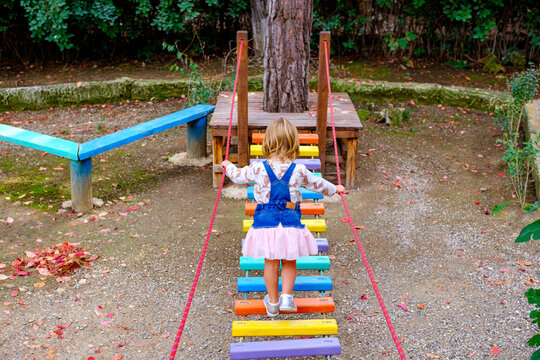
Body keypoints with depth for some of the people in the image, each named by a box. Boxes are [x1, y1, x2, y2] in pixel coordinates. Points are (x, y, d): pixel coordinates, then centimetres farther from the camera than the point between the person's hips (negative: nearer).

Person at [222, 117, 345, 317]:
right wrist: (335, 189, 31)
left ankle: (273, 302, 26)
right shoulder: (299, 171, -6)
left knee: (271, 263, 14)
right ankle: (286, 296, 10)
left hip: (266, 222, 0)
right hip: (290, 223, 0)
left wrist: (228, 166, 34)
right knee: (289, 263, 18)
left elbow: (238, 176, 11)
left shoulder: (258, 169, -7)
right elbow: (318, 184, 11)